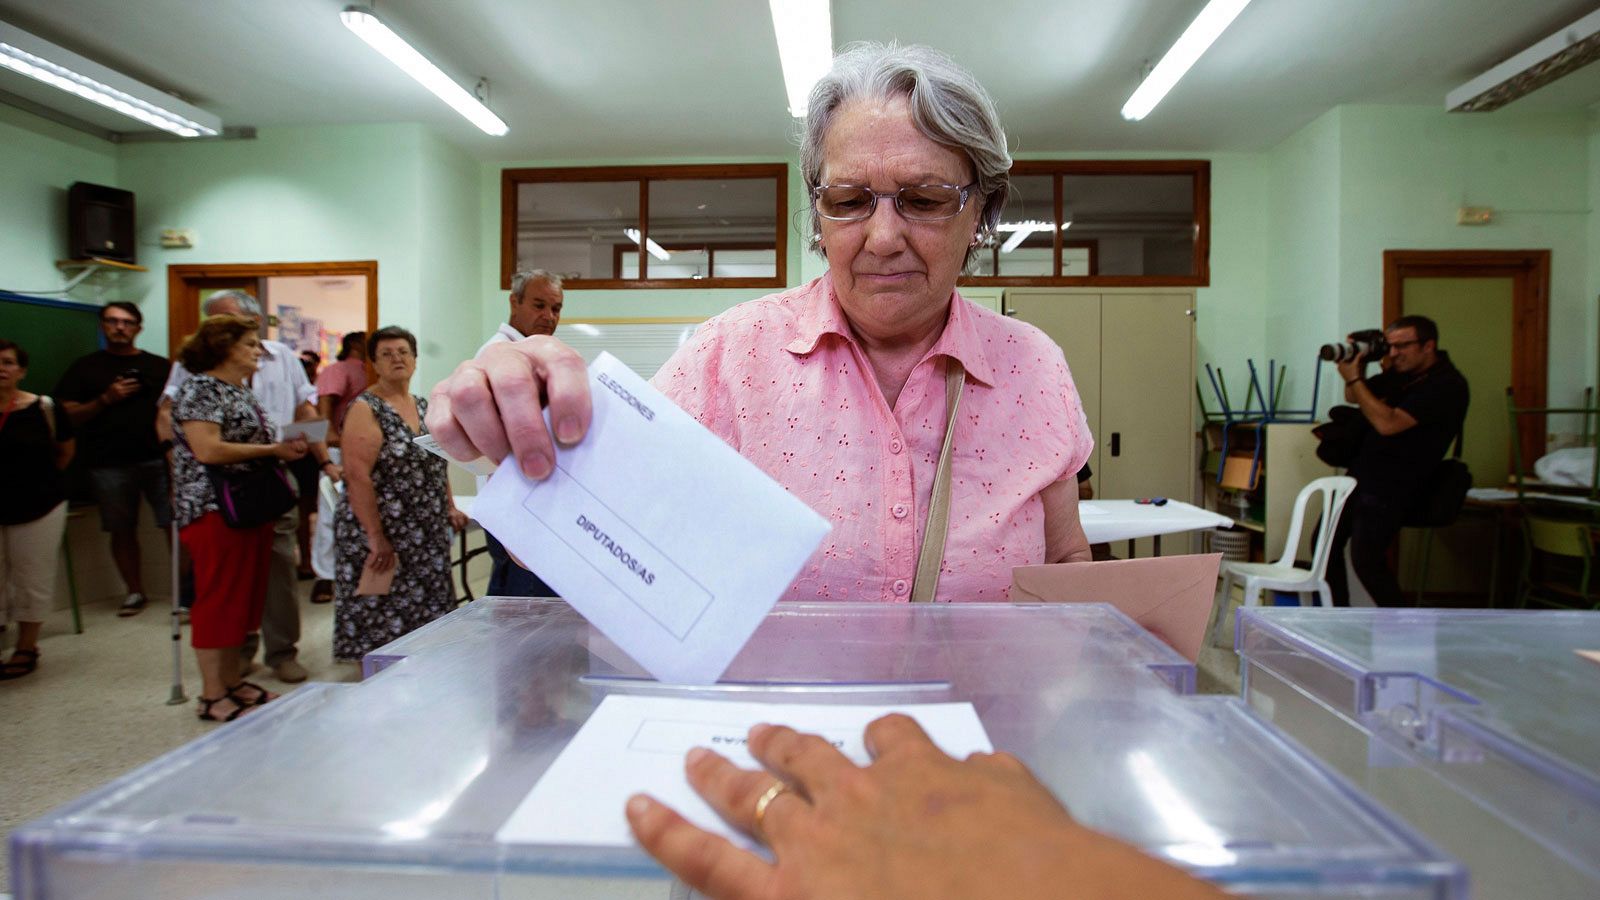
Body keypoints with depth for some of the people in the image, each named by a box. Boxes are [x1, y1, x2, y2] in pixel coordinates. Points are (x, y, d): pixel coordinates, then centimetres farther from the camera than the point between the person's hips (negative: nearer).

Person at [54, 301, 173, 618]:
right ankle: (135, 592, 19)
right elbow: (68, 416, 6)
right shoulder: (85, 367, 11)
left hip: (159, 459, -1)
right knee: (122, 531, 7)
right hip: (108, 464, 1)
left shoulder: (160, 366, 12)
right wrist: (105, 399, -9)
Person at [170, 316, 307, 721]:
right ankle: (212, 696, 7)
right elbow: (208, 450, -21)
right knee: (218, 600, -2)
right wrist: (272, 450, -16)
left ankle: (233, 681, 23)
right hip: (214, 509, -9)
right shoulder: (199, 388, -11)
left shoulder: (242, 390, 17)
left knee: (245, 597, 12)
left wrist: (285, 447, 5)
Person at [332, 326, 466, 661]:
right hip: (383, 540, -7)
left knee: (427, 617, 10)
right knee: (381, 622, 0)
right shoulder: (365, 409, -9)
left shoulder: (423, 407, 13)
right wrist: (376, 538, -21)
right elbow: (358, 476, -17)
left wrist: (450, 508, 13)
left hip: (428, 540, 7)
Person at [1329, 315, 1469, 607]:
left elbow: (1388, 424, -25)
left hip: (1393, 486, -9)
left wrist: (1354, 378, -19)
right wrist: (1358, 362, 4)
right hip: (1362, 471, 9)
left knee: (1365, 559, -18)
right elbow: (1353, 397, 22)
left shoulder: (1447, 385, -16)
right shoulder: (1402, 372, 11)